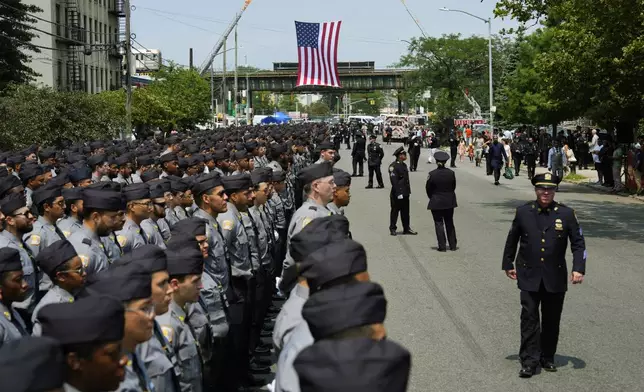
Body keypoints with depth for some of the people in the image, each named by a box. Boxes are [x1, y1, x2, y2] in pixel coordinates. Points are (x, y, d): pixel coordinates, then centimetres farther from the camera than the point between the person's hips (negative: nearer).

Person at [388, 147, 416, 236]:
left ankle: (406, 228, 20)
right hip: (397, 194, -8)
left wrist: (408, 191, 16)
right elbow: (394, 181, -19)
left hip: (405, 193, 8)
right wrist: (398, 193, -21)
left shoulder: (403, 165, 13)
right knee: (395, 211, 4)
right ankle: (392, 229, 14)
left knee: (405, 211, 12)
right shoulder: (393, 166, -15)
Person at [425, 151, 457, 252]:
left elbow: (428, 189, -6)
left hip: (436, 202, -3)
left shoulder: (432, 174, -15)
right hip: (449, 202, 3)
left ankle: (442, 246, 3)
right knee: (449, 223, 15)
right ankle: (453, 245, 20)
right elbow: (453, 186, 2)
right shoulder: (451, 173, -7)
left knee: (439, 224, 4)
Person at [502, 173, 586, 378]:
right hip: (529, 277, 0)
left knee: (551, 319, 10)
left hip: (555, 278, 1)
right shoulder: (523, 212, -1)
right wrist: (508, 264, 14)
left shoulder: (566, 214, -3)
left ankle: (547, 357, 25)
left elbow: (578, 243, 1)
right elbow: (512, 239, 11)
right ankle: (529, 361, -1)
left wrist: (578, 268, -10)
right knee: (529, 317, -4)